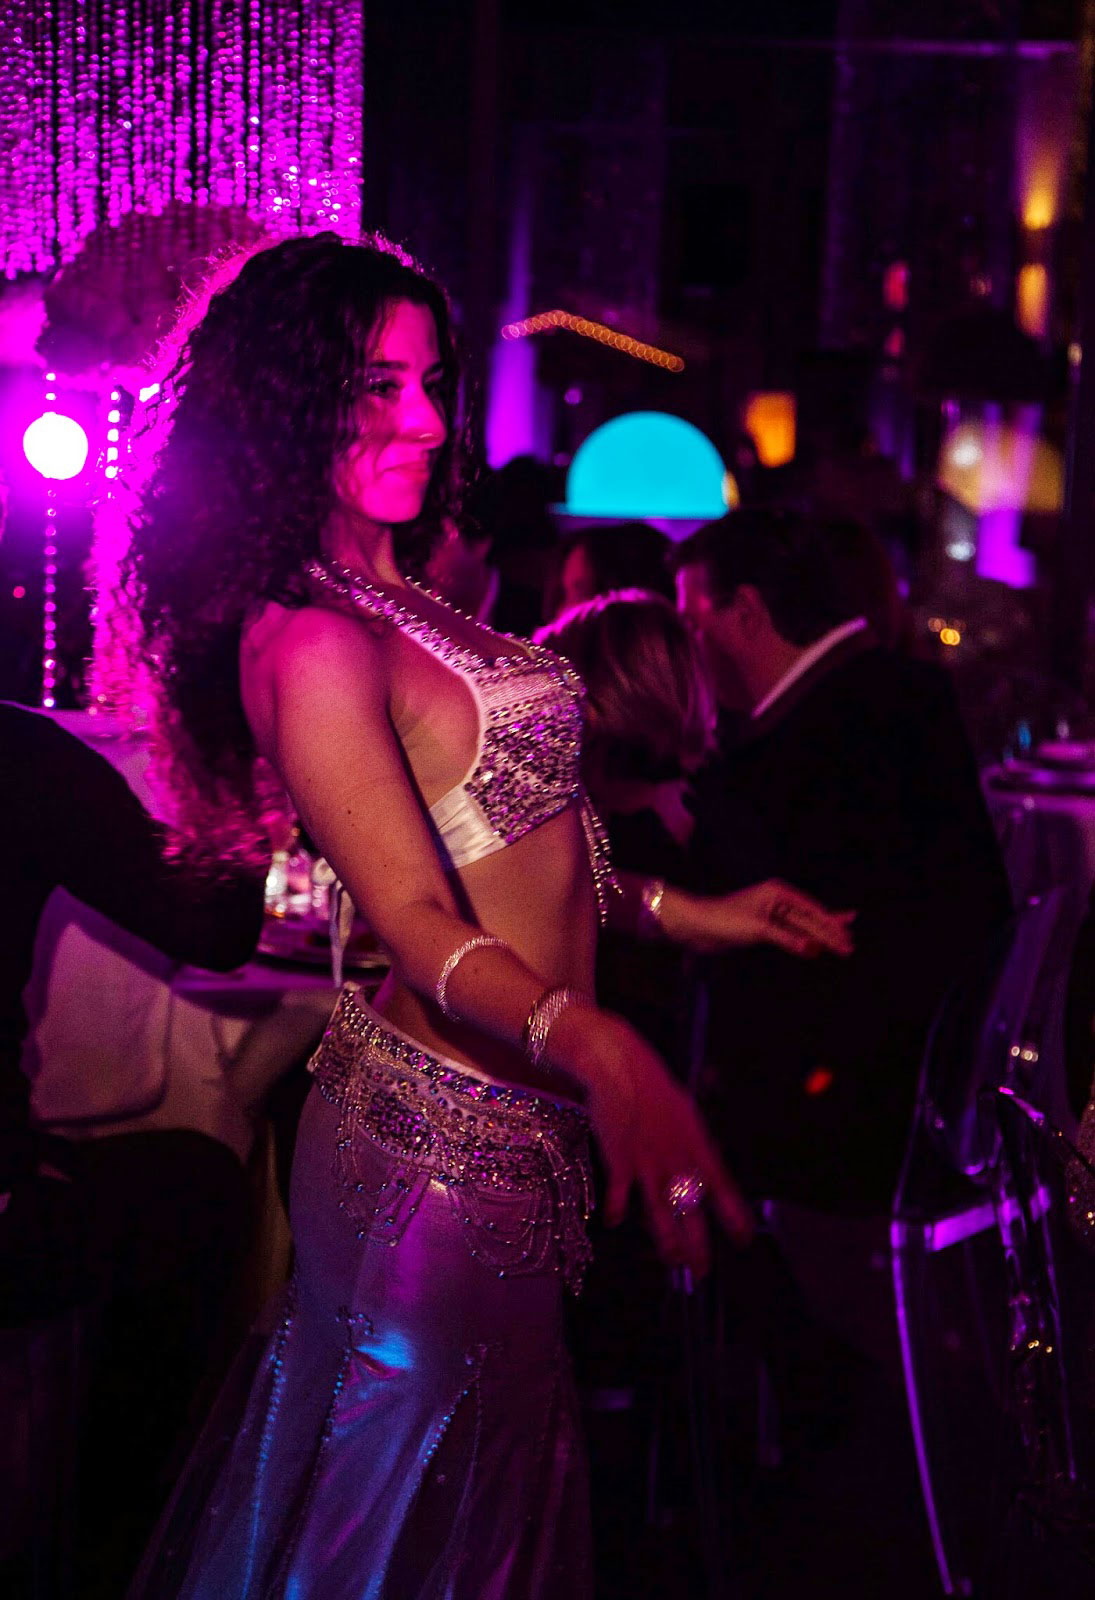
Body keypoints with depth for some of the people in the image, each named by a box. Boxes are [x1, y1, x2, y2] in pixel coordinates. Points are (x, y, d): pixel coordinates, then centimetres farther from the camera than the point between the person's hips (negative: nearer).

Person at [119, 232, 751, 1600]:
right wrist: (586, 1039, -41)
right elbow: (418, 918, -27)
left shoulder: (399, 600, 10)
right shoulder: (313, 644, -20)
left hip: (505, 1116, 9)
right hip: (454, 1138, -9)